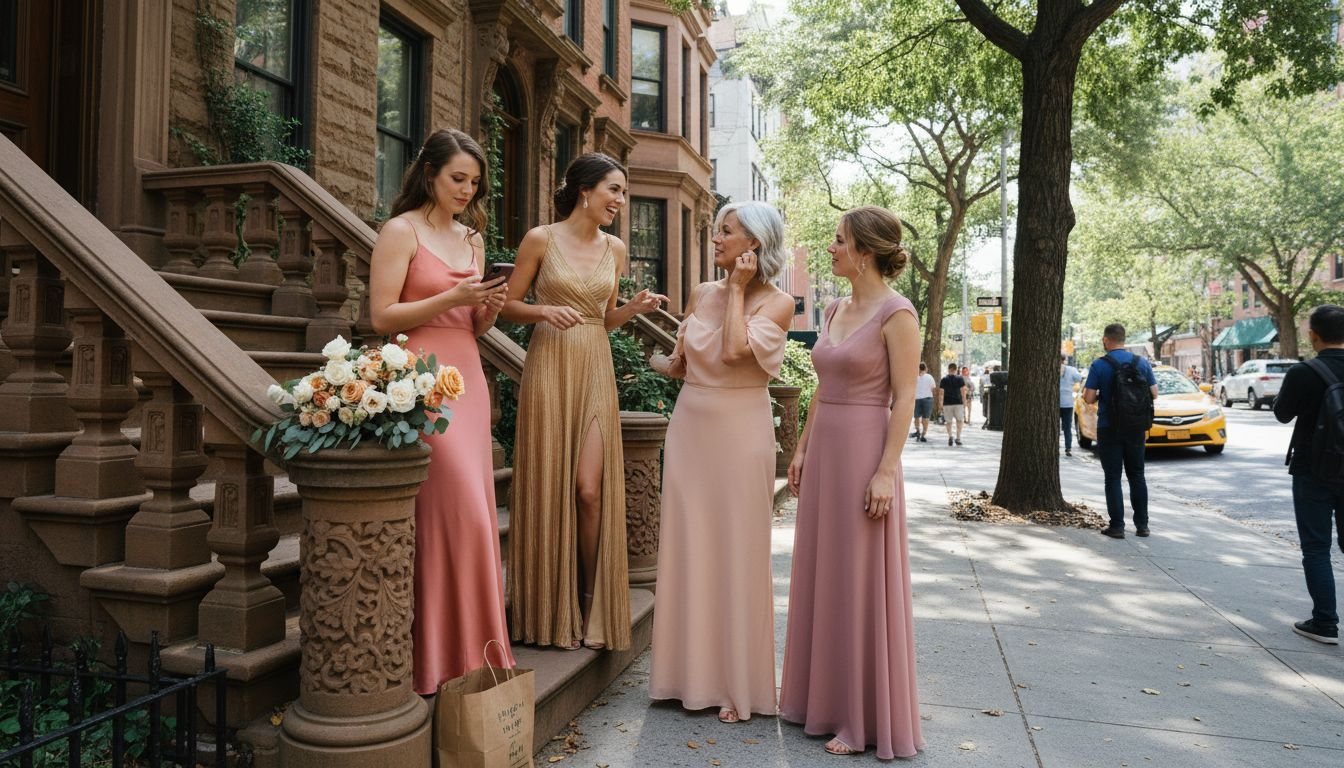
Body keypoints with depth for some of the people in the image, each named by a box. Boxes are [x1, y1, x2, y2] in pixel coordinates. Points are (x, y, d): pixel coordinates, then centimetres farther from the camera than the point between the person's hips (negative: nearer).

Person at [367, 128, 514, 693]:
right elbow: (382, 316, -9)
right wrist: (451, 298, -16)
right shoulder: (401, 231, -1)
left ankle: (475, 645, 17)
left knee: (474, 510, 6)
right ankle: (442, 654, 3)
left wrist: (489, 307, 0)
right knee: (454, 509, -10)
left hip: (468, 376, 7)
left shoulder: (471, 238, 19)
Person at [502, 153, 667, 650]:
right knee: (549, 487, 1)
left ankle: (591, 607, 12)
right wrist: (545, 311, -16)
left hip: (596, 371, 3)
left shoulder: (615, 249, 11)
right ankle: (550, 613, 16)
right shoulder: (540, 240, -1)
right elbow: (508, 306, 2)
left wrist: (635, 308, 0)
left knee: (590, 488, -5)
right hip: (550, 367, -3)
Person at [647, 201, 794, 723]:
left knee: (737, 552, 2)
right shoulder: (701, 294, 9)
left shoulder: (776, 303, -4)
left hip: (739, 433, -4)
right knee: (689, 547, 8)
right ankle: (695, 671, 22)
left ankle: (738, 682, 15)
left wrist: (738, 289, -11)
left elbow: (735, 351, -22)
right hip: (691, 426, 5)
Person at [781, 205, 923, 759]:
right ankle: (824, 697, 29)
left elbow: (904, 398, -13)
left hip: (864, 452, -8)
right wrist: (802, 449, 15)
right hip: (824, 451, 8)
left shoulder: (896, 313, -10)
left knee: (862, 583, 1)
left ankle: (867, 717, 16)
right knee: (820, 577, 14)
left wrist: (887, 470, -18)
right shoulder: (835, 310, 12)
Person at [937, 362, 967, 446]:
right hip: (958, 403, 0)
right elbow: (963, 393, -2)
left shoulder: (943, 380, 3)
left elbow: (941, 394, 2)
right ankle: (958, 438, 4)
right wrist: (964, 404, 4)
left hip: (947, 404, 1)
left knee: (948, 421, 9)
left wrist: (941, 405, 11)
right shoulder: (960, 379, 1)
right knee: (959, 420, 13)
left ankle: (950, 436, -11)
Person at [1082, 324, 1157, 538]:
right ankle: (1142, 524, 15)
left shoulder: (1099, 365, -10)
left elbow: (1089, 398, -13)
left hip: (1109, 428, -3)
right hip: (1136, 428, 4)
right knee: (1137, 476, 13)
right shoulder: (1142, 363, 1)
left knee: (1113, 478, 2)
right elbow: (1154, 394, 4)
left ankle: (1117, 526, 1)